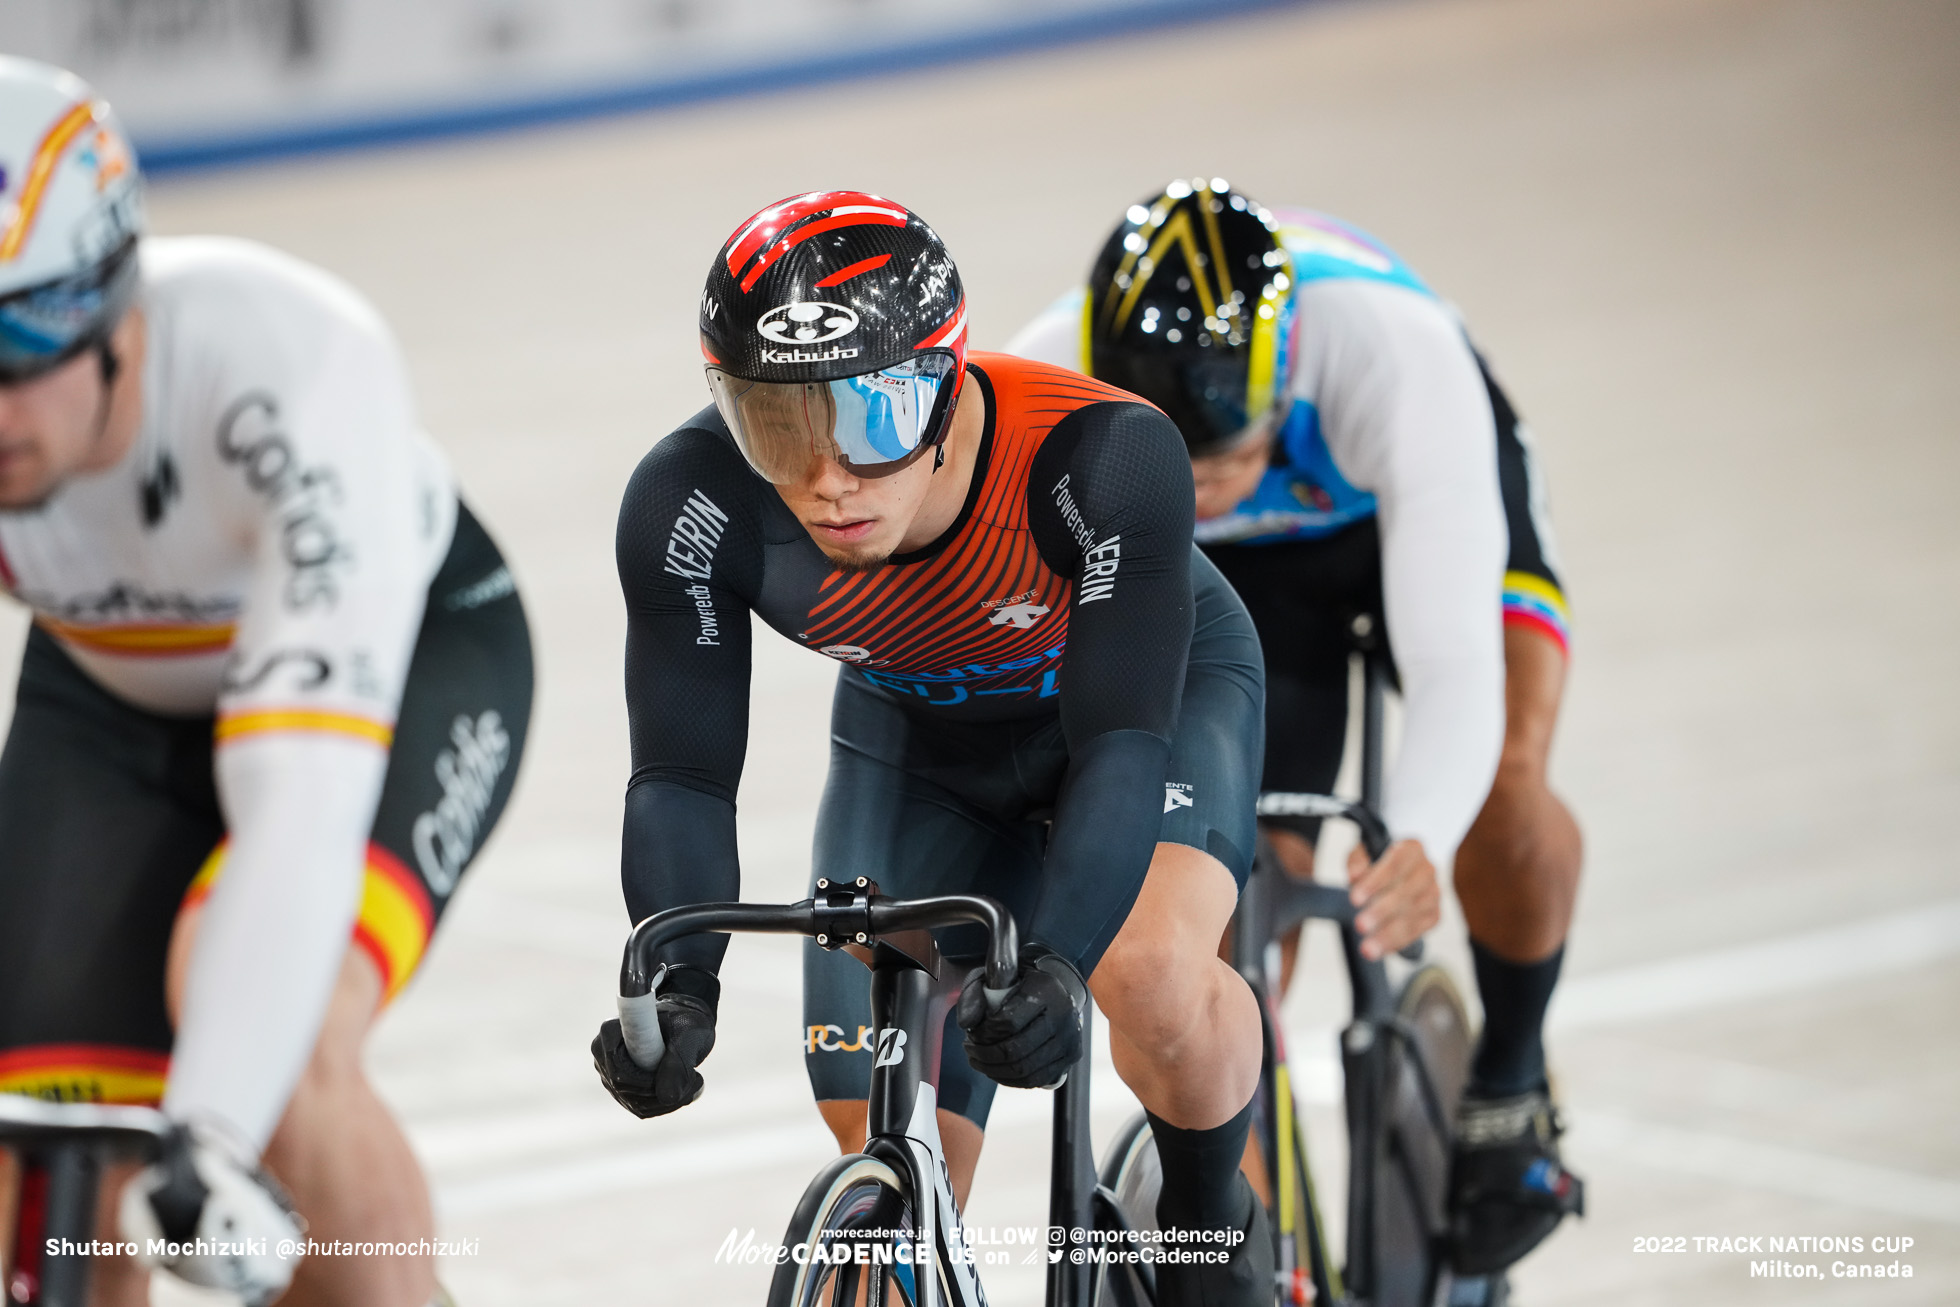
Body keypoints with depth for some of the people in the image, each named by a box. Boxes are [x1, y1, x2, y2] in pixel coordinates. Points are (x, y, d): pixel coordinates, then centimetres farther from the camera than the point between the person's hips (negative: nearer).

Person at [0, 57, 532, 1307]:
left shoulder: (292, 375, -40)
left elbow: (305, 804, -48)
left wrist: (212, 1138, -59)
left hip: (406, 654, -4)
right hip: (111, 698, 4)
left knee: (272, 1055, -33)